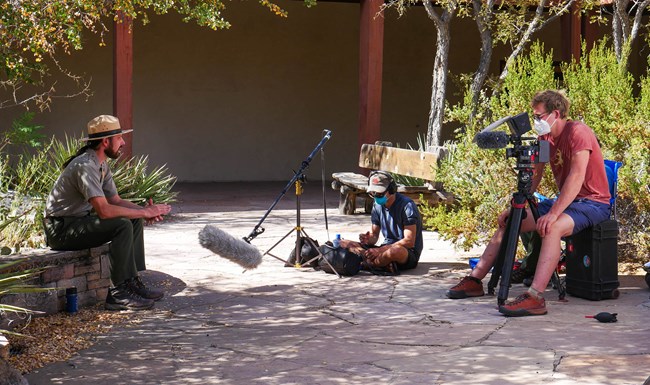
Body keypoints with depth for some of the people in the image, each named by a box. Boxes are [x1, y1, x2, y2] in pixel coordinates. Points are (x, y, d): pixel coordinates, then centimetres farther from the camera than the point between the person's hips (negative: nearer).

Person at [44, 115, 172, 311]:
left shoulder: (101, 165, 9)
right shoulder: (85, 166, -23)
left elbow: (116, 201, 13)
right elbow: (104, 210, -31)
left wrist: (145, 210, -6)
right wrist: (144, 212, -23)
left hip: (79, 220, 10)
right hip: (61, 230, -10)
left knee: (135, 221, 6)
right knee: (123, 225, -25)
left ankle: (133, 282, 3)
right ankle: (118, 294, -20)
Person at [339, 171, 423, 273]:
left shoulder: (407, 206, -14)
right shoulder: (378, 205, 9)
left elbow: (409, 242, -20)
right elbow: (374, 234, 12)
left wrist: (380, 250, -25)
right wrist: (369, 239, -15)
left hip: (409, 253, -7)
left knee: (394, 251, -45)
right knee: (343, 244, -10)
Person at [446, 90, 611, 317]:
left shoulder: (577, 132, -18)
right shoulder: (546, 138, 10)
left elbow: (577, 176, -29)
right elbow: (534, 177, 12)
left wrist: (552, 214, -36)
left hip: (592, 202, -9)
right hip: (564, 200, 9)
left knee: (551, 228, -37)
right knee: (508, 221, 4)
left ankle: (535, 297, -45)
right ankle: (475, 280, 5)